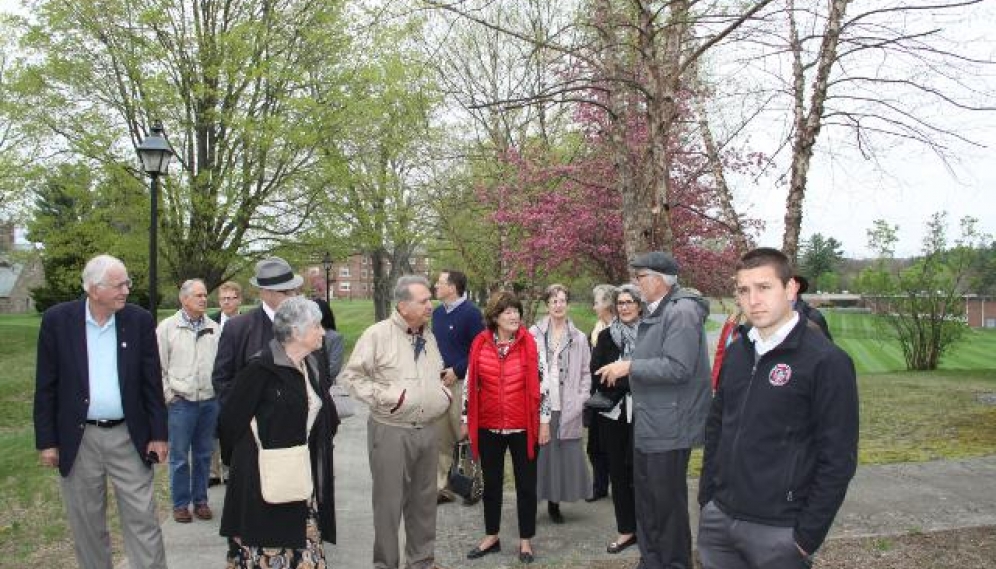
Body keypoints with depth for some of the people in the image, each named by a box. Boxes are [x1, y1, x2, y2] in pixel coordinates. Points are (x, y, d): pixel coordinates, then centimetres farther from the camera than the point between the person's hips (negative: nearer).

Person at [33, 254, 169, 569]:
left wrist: (158, 434, -1)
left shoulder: (140, 320, -3)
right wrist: (47, 440, -3)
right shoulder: (57, 320, -5)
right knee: (86, 523, 14)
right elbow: (46, 387, -1)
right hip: (78, 439, 0)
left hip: (129, 436, 0)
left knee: (143, 519, 4)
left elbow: (152, 383, 1)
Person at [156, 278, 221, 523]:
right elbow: (158, 365, -1)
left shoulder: (214, 328, 5)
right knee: (179, 456, 4)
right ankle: (180, 504, 17)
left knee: (204, 455, 12)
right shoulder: (167, 327, -2)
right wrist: (167, 394, -5)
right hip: (181, 401, -3)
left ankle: (200, 500, 24)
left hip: (210, 400, 3)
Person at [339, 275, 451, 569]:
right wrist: (383, 396, -17)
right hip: (391, 431, -6)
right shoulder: (377, 334, -10)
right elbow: (350, 376, -11)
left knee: (424, 500, 15)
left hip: (427, 430, 6)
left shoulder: (429, 336, 11)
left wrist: (445, 393, 8)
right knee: (389, 502, 3)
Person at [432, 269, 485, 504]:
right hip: (439, 380, 7)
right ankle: (442, 486, 20)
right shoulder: (437, 313, 12)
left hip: (461, 382, -7)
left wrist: (456, 370, -14)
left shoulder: (471, 312, -10)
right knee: (440, 437, 10)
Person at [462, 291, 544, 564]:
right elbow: (470, 383, 5)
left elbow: (541, 382, -4)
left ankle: (525, 540, 24)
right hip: (488, 427, 2)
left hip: (523, 427, -2)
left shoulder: (530, 343, -5)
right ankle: (491, 536, 31)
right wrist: (465, 419, 7)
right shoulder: (480, 343, -1)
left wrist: (545, 419, -5)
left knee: (526, 484, 9)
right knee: (491, 483, 15)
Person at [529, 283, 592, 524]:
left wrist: (580, 401, 0)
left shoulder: (579, 338, 7)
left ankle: (555, 502, 17)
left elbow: (586, 373, 8)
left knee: (565, 454, 3)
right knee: (537, 453, 2)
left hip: (567, 408, 1)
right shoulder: (534, 334, 2)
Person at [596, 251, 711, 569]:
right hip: (648, 423, 10)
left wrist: (629, 367, -20)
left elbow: (677, 367, -25)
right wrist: (628, 369, 7)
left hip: (668, 426, -10)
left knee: (668, 502, 4)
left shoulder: (682, 311, -18)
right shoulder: (656, 311, 12)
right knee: (646, 498, 19)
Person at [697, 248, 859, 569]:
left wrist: (808, 537, -11)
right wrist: (707, 496, 10)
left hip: (778, 531, -5)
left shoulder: (827, 361, -11)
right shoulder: (736, 352, 7)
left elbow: (838, 459, -12)